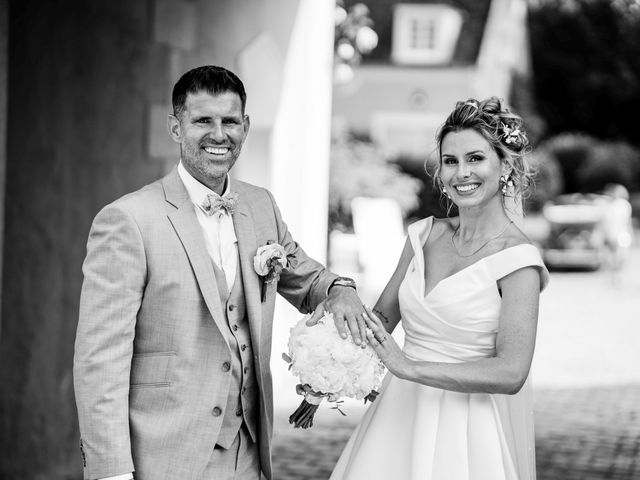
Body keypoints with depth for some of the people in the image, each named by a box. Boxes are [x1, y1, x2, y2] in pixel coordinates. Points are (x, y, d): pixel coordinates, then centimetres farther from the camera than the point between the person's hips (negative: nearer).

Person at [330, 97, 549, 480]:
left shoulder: (517, 260, -13)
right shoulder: (425, 235, 5)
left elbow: (511, 373, -20)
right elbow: (382, 318, 12)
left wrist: (409, 366, -23)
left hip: (467, 430, -5)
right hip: (401, 414, 5)